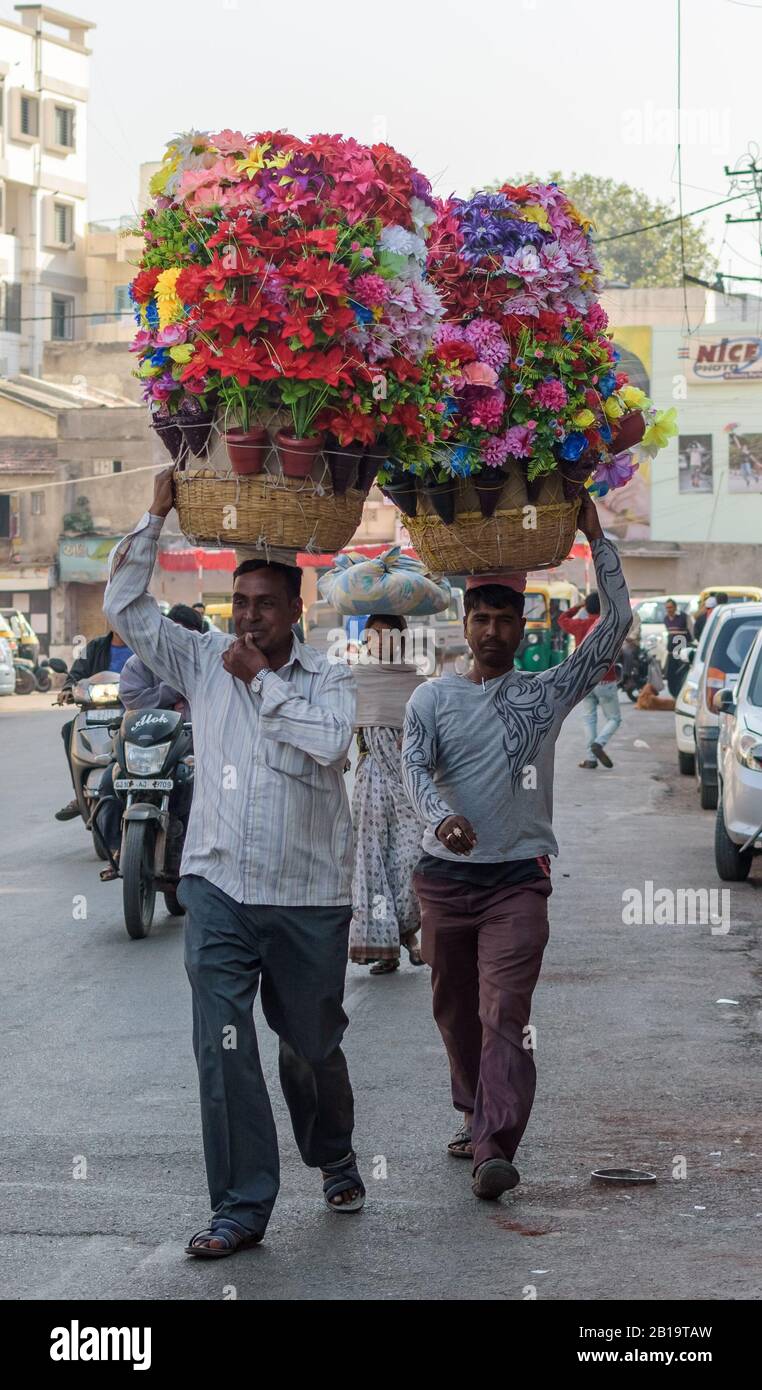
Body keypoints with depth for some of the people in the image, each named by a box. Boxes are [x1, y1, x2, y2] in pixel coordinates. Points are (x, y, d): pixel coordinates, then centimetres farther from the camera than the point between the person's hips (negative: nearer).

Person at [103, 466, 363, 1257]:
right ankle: (241, 1208, -2)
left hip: (309, 900, -1)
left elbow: (329, 743, -20)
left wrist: (262, 679, -12)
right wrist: (156, 516, -5)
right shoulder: (204, 663, 6)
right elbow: (124, 607, 0)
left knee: (312, 1046, 14)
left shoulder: (328, 679, 0)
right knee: (223, 1050, -8)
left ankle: (334, 1158, 40)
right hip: (218, 891, 1)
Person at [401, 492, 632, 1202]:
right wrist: (442, 815, -32)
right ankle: (477, 1117, 32)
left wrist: (594, 537, -4)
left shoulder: (546, 693, 5)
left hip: (518, 877, -2)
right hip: (446, 875, 2)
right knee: (455, 1010, 13)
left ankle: (495, 1148, -21)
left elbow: (615, 625, 0)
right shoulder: (432, 698, 6)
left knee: (504, 1014, -14)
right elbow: (415, 765, -10)